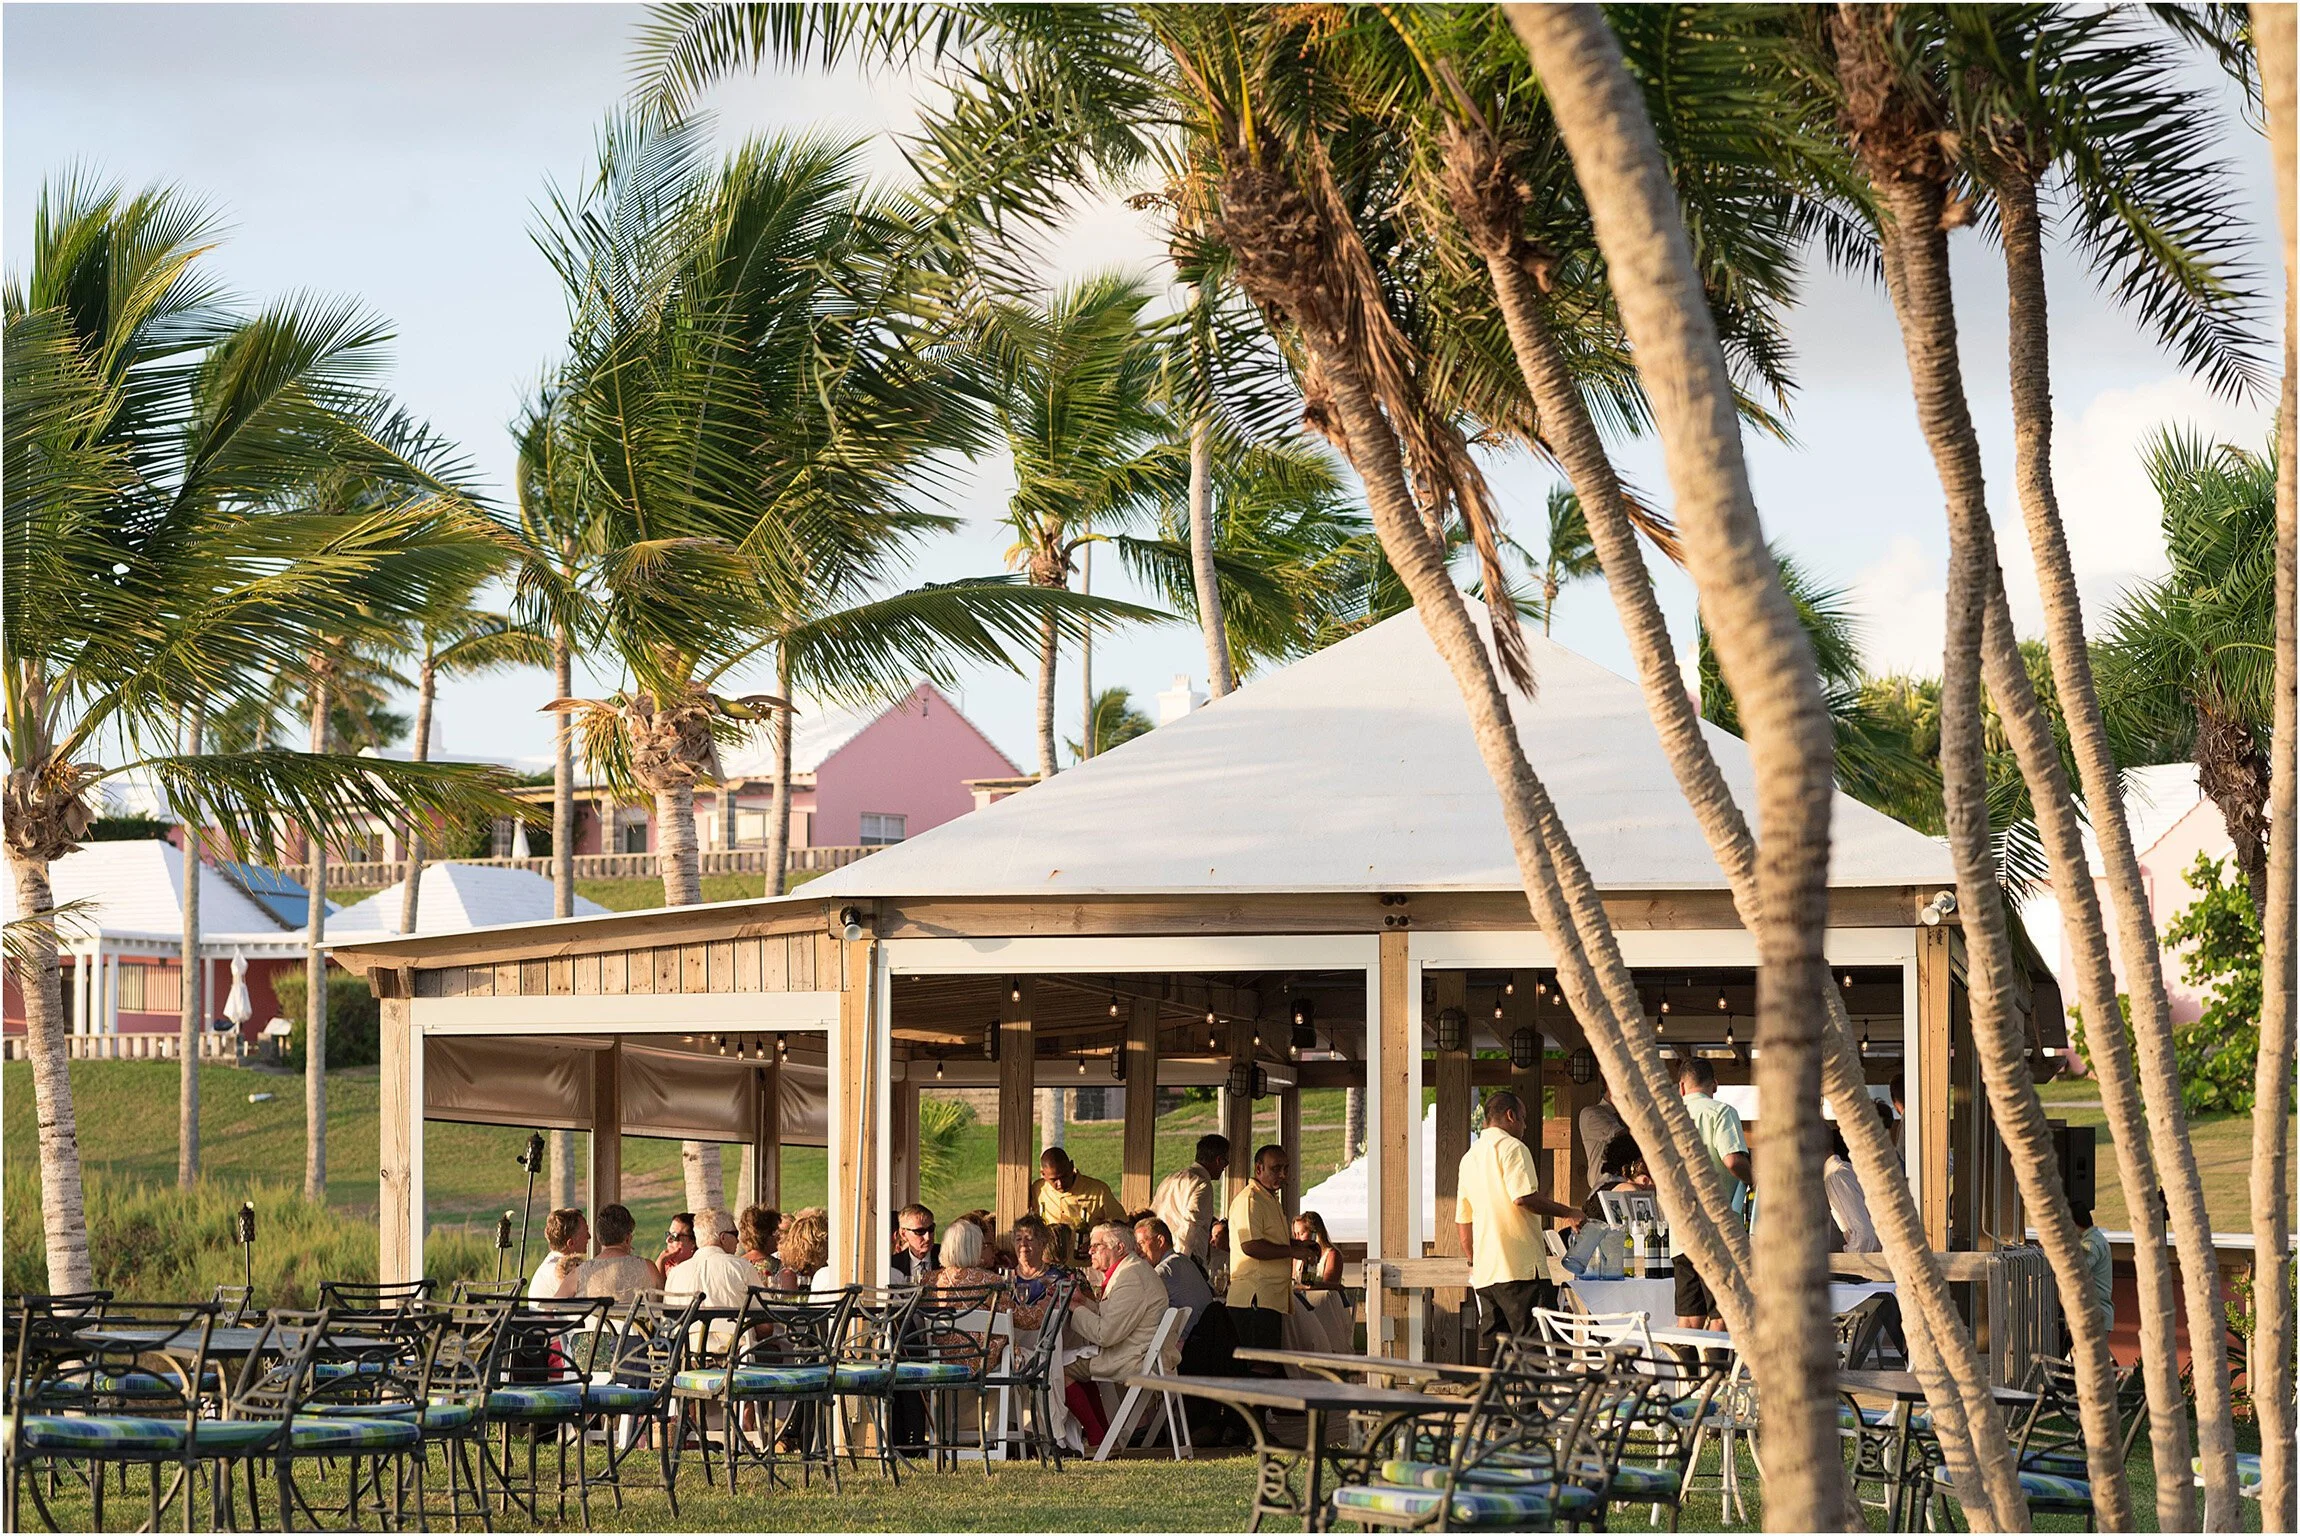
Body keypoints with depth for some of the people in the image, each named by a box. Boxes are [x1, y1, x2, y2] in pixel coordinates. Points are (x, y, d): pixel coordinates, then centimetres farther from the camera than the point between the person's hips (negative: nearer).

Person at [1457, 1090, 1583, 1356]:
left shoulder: (1470, 1157, 20)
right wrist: (1568, 1212, -8)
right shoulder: (1511, 1147, -5)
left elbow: (1462, 1219, 23)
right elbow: (1524, 1197, -19)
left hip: (1484, 1273, 8)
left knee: (1496, 1347, 6)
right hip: (1520, 1266, -8)